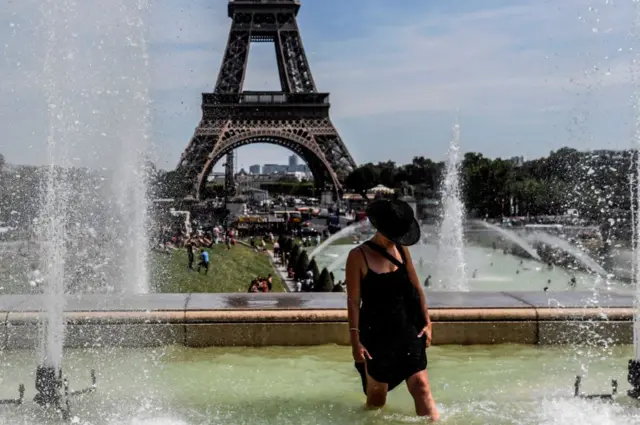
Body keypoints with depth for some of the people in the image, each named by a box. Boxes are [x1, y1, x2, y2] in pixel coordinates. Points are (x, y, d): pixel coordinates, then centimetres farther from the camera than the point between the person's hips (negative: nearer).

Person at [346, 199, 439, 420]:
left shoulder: (401, 249, 4)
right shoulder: (358, 256, -11)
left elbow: (416, 288, 10)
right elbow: (354, 301, -12)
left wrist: (426, 322, 7)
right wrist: (355, 340, -15)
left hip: (407, 329, 4)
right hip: (376, 332, -4)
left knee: (420, 385, -3)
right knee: (377, 395, 8)